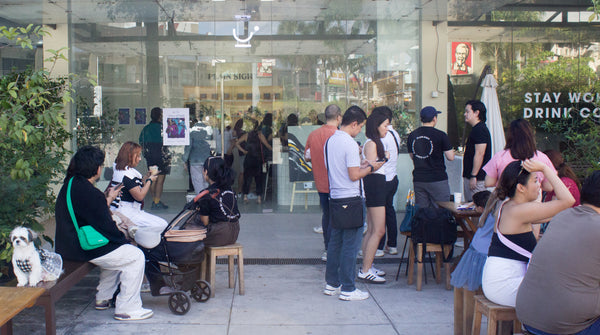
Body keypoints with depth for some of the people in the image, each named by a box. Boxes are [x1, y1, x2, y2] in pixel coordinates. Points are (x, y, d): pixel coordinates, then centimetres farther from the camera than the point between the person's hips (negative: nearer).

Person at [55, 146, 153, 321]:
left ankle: (103, 297, 35)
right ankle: (127, 308, -1)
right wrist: (123, 240, -2)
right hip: (84, 250, -11)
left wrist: (108, 199, 34)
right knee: (136, 256, -5)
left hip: (68, 245, 11)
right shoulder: (90, 193, -24)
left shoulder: (70, 184, 9)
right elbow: (107, 228, -18)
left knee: (115, 250, 31)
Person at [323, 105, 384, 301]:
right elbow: (354, 175, -18)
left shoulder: (330, 141, 10)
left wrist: (360, 165, 20)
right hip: (350, 199, -8)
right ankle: (347, 289, 3)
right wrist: (371, 168, -3)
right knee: (350, 244, -2)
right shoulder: (350, 143, -16)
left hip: (334, 197, 8)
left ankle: (332, 284, 23)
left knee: (335, 241, 14)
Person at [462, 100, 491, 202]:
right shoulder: (476, 129, 17)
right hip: (469, 176, 10)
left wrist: (473, 176, -23)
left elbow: (479, 154, -22)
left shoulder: (480, 129, -15)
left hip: (477, 178, -10)